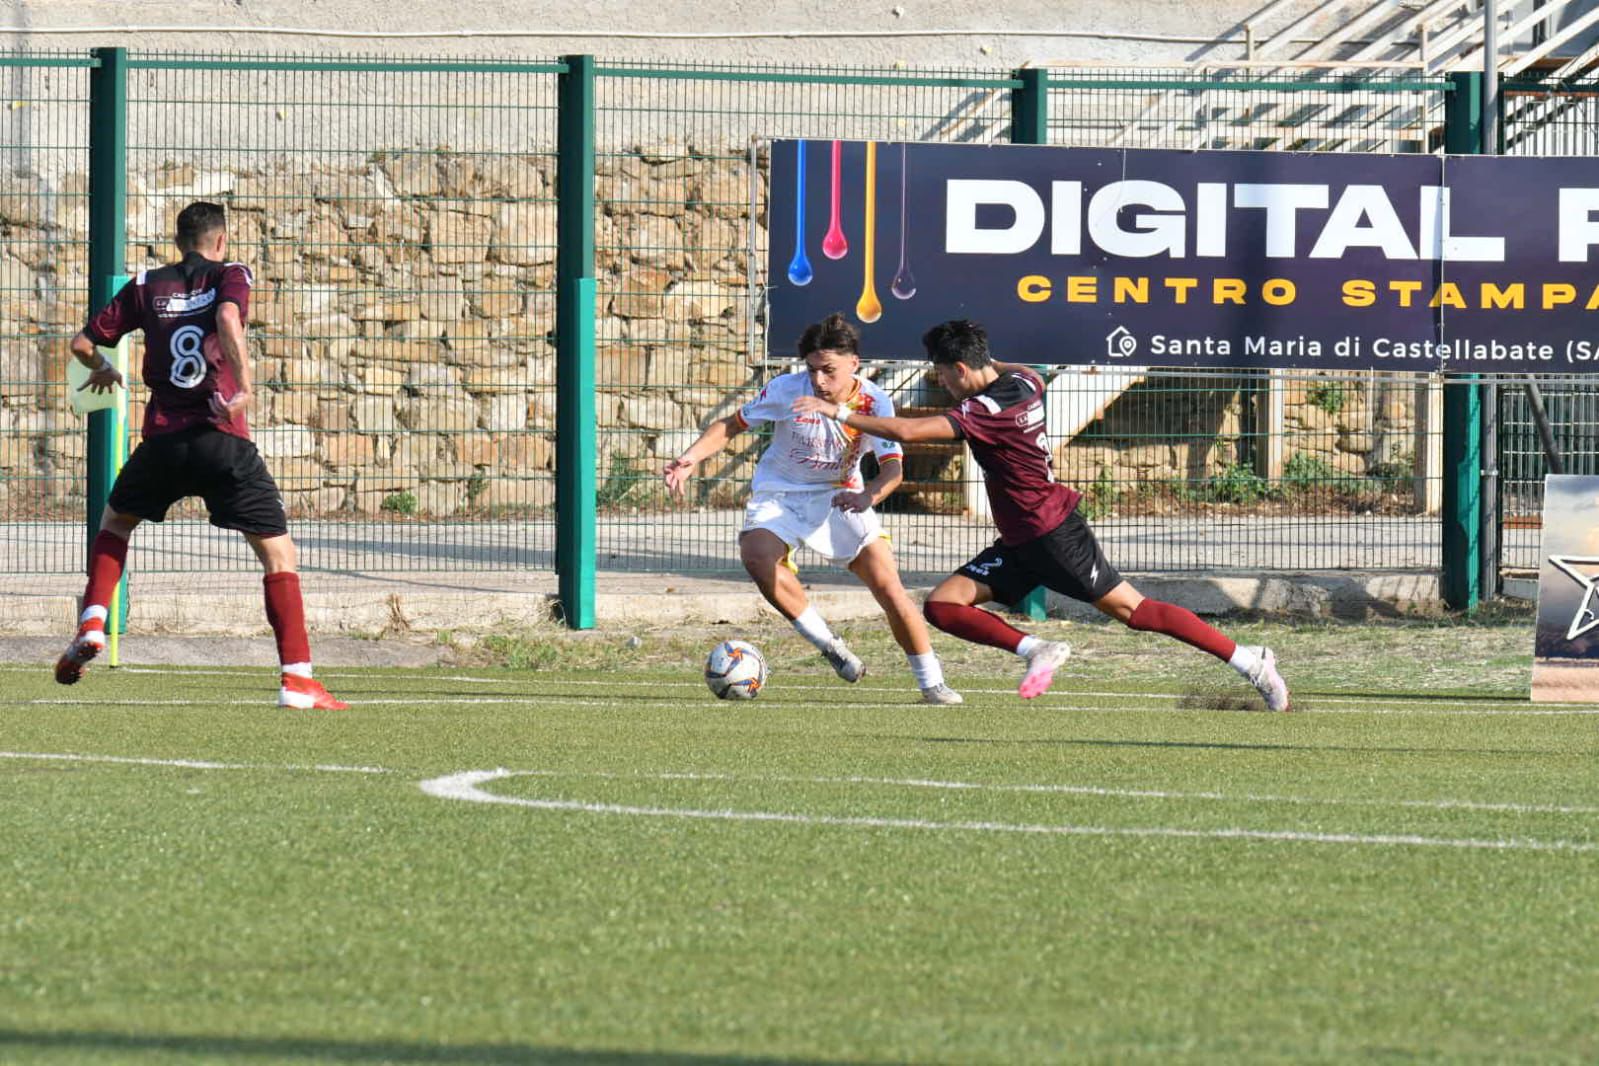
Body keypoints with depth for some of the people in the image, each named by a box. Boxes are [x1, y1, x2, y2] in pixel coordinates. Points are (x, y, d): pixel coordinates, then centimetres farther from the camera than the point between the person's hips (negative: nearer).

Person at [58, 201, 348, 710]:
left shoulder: (147, 286, 13)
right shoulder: (229, 275, 4)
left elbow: (83, 342, 15)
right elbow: (228, 317, -19)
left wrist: (103, 370, 37)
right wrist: (243, 385, -24)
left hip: (163, 439, 3)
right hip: (224, 441, -3)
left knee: (114, 520, 31)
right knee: (278, 551, 2)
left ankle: (91, 624, 12)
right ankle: (297, 679, -9)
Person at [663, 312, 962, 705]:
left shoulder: (874, 403, -15)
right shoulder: (787, 390, -16)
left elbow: (893, 468, -23)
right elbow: (732, 425, -6)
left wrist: (868, 496, -46)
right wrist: (691, 458, -23)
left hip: (840, 496, 0)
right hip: (780, 494, 0)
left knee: (888, 585, -12)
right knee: (757, 554, -33)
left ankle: (932, 683, 5)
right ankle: (828, 644, -17)